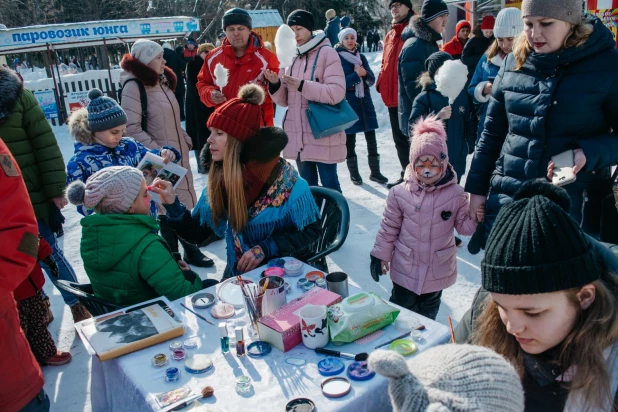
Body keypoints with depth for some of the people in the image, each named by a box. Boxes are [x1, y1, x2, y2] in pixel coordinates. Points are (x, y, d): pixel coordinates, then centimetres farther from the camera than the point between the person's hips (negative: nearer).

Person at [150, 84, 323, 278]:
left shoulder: (287, 183, -18)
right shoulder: (219, 180, -2)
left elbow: (311, 232, -10)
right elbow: (196, 232, 3)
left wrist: (266, 248, -20)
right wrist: (172, 204, -13)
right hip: (239, 275, 5)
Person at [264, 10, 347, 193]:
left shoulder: (327, 53, -7)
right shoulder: (292, 57, 12)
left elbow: (337, 92, -18)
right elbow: (285, 100, 13)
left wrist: (303, 86, -23)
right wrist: (275, 85, -7)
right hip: (299, 136, 7)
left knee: (329, 185, 1)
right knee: (306, 186, 16)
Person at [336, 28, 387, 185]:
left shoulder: (361, 57, 12)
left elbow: (372, 80, 7)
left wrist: (365, 73, -13)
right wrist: (356, 75, -19)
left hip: (365, 101, 4)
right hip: (348, 103, -4)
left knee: (371, 138, 3)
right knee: (350, 139, 2)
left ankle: (375, 171, 12)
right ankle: (354, 173, 15)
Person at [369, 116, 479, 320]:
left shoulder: (455, 194, -10)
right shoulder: (400, 193, -11)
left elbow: (463, 226, -3)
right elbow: (389, 227, -4)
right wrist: (380, 255, -1)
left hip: (438, 270, 1)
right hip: (405, 268, -1)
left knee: (428, 312, 23)